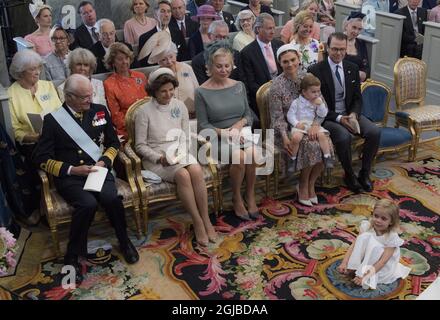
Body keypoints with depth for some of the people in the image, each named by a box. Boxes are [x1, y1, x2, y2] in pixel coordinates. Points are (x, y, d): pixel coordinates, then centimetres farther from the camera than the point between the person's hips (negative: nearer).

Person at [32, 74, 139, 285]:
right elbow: (41, 159, -1)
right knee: (88, 204, -32)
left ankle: (125, 242, -1)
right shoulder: (53, 119, -1)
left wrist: (104, 161, -3)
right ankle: (72, 256, -11)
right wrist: (72, 170, -12)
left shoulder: (100, 111, 8)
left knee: (112, 198, -29)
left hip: (98, 171, 3)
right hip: (69, 177, -2)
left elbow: (113, 143, 17)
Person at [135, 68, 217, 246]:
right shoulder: (144, 111, -6)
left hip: (179, 153, 4)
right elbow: (140, 145, -4)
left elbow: (186, 138, 12)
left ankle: (206, 220, -21)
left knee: (196, 171, -29)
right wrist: (160, 158, -18)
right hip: (156, 158, -3)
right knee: (183, 175, -31)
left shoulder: (180, 106, 6)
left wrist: (182, 153, -8)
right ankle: (197, 222, -20)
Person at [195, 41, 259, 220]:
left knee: (252, 153, -30)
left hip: (242, 133, 3)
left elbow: (249, 115, 14)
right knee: (240, 157, -32)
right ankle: (237, 199, -10)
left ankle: (250, 196, -11)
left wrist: (239, 124, -7)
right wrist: (222, 132, -17)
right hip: (218, 139, -3)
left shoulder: (239, 86, 11)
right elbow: (202, 125, -2)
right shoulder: (202, 92, -2)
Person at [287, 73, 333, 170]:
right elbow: (290, 115, 0)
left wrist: (320, 105, -9)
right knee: (296, 137, -32)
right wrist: (296, 123, -15)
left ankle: (327, 157, -17)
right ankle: (293, 160, -16)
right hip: (300, 125, -3)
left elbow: (323, 115, 8)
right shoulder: (296, 102, 2)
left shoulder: (318, 101, 11)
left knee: (322, 135, -26)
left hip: (313, 124, 3)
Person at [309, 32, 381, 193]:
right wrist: (338, 118, -20)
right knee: (344, 136, -33)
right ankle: (349, 175, -7)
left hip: (349, 114, 5)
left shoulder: (352, 68, 7)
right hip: (327, 117, -5)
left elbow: (357, 98, 11)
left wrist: (354, 114, -11)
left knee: (374, 132, -18)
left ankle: (365, 173, 0)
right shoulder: (315, 70, -10)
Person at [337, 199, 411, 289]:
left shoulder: (392, 238, -21)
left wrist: (365, 276, -37)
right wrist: (344, 263, -25)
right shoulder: (367, 226, -10)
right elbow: (354, 245, -13)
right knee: (365, 237, -22)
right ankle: (352, 268, -23)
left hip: (383, 267, -3)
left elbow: (382, 261, -28)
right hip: (364, 259, 3)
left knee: (375, 247, -33)